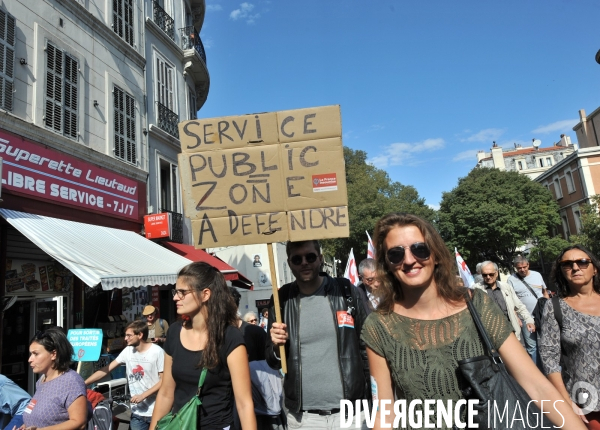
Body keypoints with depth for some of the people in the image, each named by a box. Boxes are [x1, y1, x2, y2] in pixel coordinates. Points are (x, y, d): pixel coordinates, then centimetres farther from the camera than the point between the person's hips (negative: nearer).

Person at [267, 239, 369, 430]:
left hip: (351, 413, -1)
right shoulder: (282, 300, -2)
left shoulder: (346, 292, -6)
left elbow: (366, 346, 0)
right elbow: (273, 363, 6)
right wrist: (276, 346, -14)